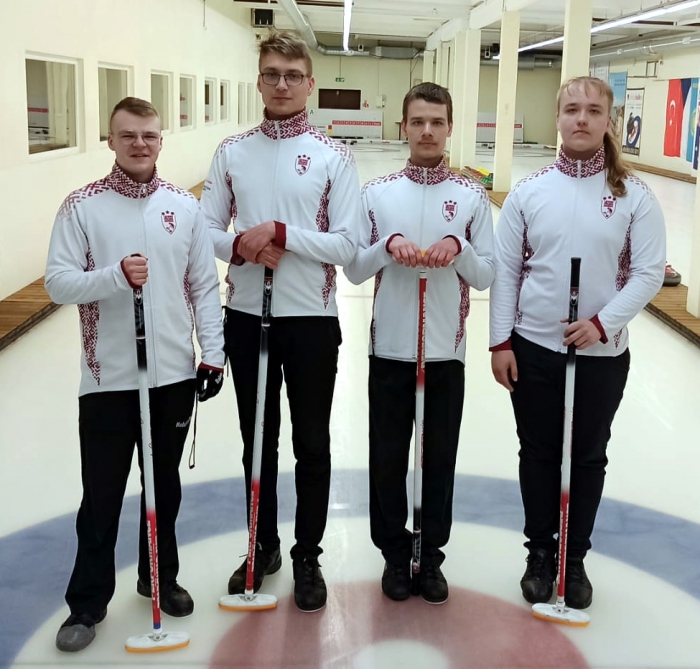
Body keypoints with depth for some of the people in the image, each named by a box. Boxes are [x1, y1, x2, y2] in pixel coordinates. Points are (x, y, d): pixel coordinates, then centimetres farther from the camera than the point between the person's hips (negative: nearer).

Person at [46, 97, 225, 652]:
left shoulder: (185, 206, 3)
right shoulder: (83, 206, -5)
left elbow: (204, 286, 6)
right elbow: (58, 282, -9)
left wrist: (213, 353, 1)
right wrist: (116, 276, -24)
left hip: (174, 374, 3)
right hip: (108, 378, -2)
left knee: (166, 484, 16)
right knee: (102, 495, 6)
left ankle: (160, 577, 35)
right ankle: (88, 602, 21)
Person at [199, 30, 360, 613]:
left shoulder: (333, 156, -4)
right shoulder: (232, 152, 4)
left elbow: (347, 244, -10)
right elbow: (207, 231, 4)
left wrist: (281, 233, -21)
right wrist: (242, 248, -16)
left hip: (311, 319, -3)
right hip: (247, 315, 3)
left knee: (311, 444, 8)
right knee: (257, 439, 15)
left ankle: (308, 556, 25)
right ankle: (264, 546, 32)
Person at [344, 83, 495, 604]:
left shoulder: (472, 196, 0)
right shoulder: (376, 193, 1)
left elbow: (486, 276, 0)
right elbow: (353, 270, 1)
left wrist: (459, 247, -18)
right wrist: (387, 245, -17)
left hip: (446, 351, 0)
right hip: (390, 348, 0)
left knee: (440, 460, 10)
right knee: (388, 459, 9)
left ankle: (431, 556, 28)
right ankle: (395, 554, 28)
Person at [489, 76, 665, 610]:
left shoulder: (634, 194, -5)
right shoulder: (529, 190, -2)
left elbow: (649, 271, -6)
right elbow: (505, 269, 0)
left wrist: (603, 323, -17)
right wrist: (501, 341, -3)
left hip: (602, 353, 0)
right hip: (534, 348, 1)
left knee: (588, 458, 12)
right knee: (538, 454, 12)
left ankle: (575, 559, 29)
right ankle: (540, 553, 29)